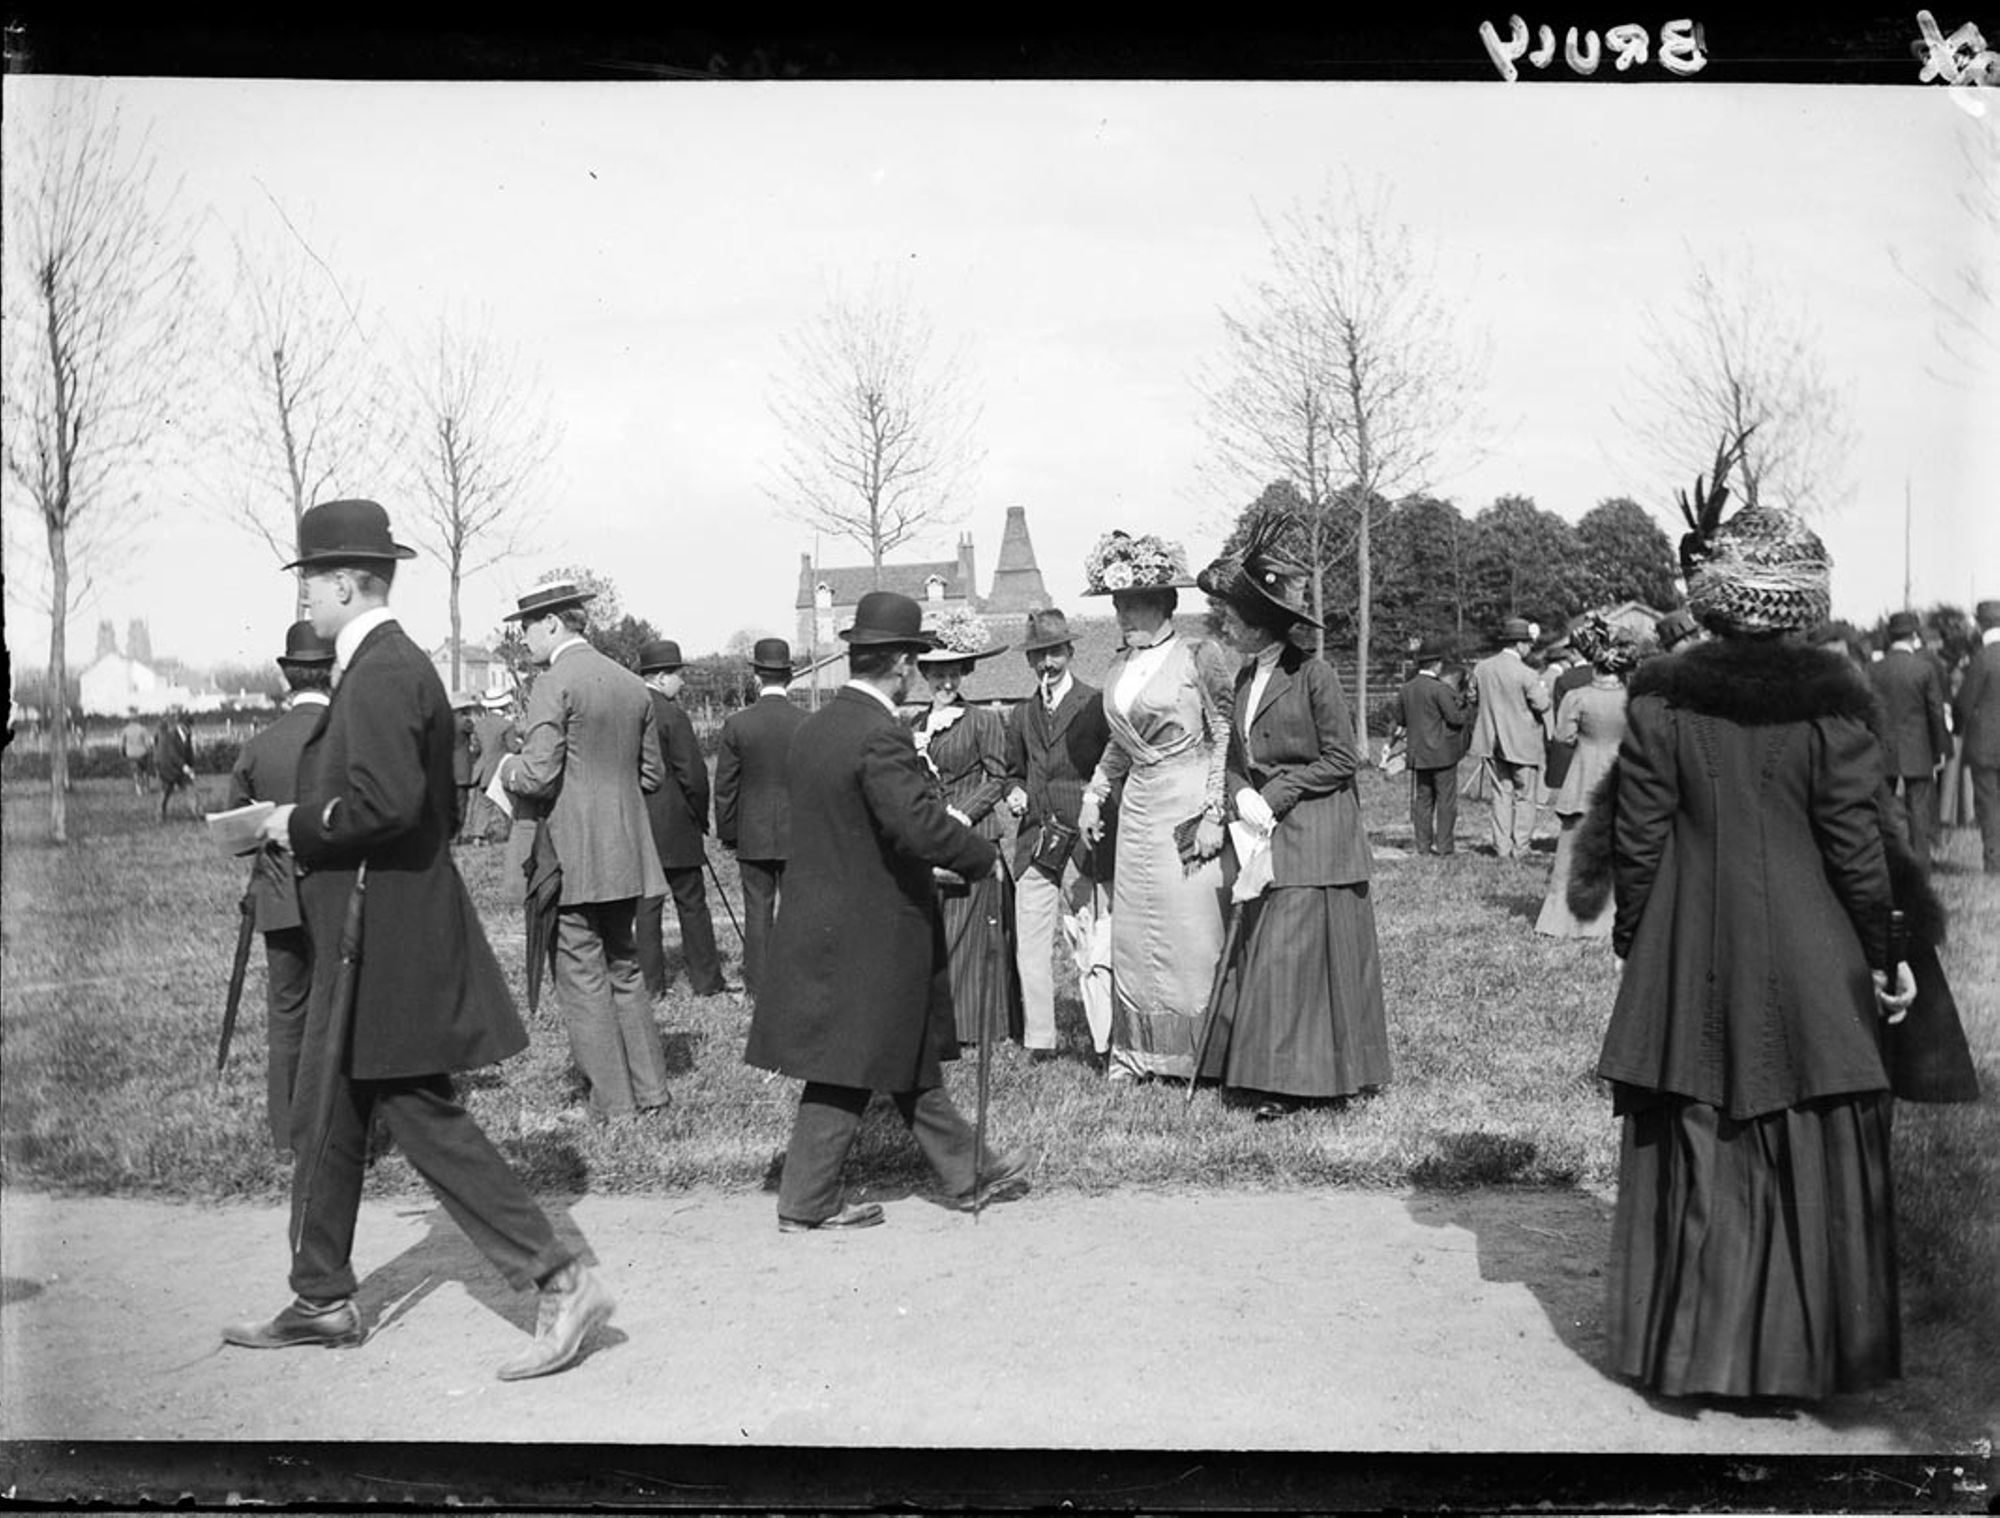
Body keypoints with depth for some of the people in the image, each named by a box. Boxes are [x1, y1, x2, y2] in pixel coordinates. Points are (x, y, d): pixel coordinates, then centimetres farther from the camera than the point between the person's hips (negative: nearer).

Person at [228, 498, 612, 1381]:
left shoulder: (382, 673, -17)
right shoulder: (390, 665, 14)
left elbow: (387, 803, -29)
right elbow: (424, 805, 18)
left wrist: (299, 825, -13)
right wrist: (303, 825, 14)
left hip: (386, 942, -11)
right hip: (364, 943, 11)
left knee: (424, 1120, -6)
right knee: (324, 1122, 18)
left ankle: (558, 1282, -1)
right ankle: (323, 1303, 30)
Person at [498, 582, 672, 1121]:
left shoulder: (554, 683, -12)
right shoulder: (631, 684, 10)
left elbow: (538, 777, -18)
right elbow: (652, 773, 15)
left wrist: (508, 768, 2)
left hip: (571, 857, -7)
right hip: (626, 856, 7)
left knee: (583, 979, 1)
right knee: (623, 969, 18)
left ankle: (613, 1103, 5)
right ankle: (650, 1087, 21)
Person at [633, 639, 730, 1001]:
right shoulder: (672, 715, -14)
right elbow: (693, 773, -15)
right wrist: (701, 818, -1)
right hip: (673, 827, -5)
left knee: (645, 904, 8)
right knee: (692, 903, 5)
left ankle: (650, 982, 10)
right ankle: (706, 979, 11)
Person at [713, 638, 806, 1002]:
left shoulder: (736, 724, -8)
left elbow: (725, 787, -3)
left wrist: (727, 833, 8)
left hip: (753, 835, 0)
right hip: (798, 833, 0)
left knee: (757, 910, 7)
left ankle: (758, 983, 11)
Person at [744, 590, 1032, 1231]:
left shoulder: (814, 727, 7)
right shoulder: (881, 737, -21)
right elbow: (921, 825, -29)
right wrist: (984, 855, -12)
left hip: (821, 920, 9)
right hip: (870, 934, -9)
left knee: (911, 1058, 17)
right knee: (845, 1074, 3)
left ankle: (965, 1176, 28)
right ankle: (805, 1204, 13)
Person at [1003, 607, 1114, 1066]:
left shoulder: (1096, 705, 0)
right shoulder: (1022, 716, 17)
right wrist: (1014, 793, 9)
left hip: (1087, 844, -5)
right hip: (1034, 846, 5)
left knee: (1094, 950, -7)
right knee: (1030, 946, 4)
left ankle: (1105, 1045, 1)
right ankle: (1039, 1041, 15)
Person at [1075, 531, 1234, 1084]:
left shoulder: (1200, 657, -8)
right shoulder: (1118, 667, 12)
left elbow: (1227, 740, -9)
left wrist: (1214, 814, -14)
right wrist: (1093, 795, 17)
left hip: (1189, 809, -6)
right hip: (1138, 807, 6)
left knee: (1192, 932, -4)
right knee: (1134, 932, 7)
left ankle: (1202, 1053, 6)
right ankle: (1139, 1050, 16)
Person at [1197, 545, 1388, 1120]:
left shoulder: (1312, 674, -11)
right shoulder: (1246, 677, 12)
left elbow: (1341, 758, -11)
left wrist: (1277, 797, -13)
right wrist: (1242, 794, -5)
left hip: (1314, 833, -7)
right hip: (1267, 834, 7)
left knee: (1297, 952, -5)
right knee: (1262, 953, 7)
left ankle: (1294, 1081, 3)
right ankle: (1278, 1076, 14)